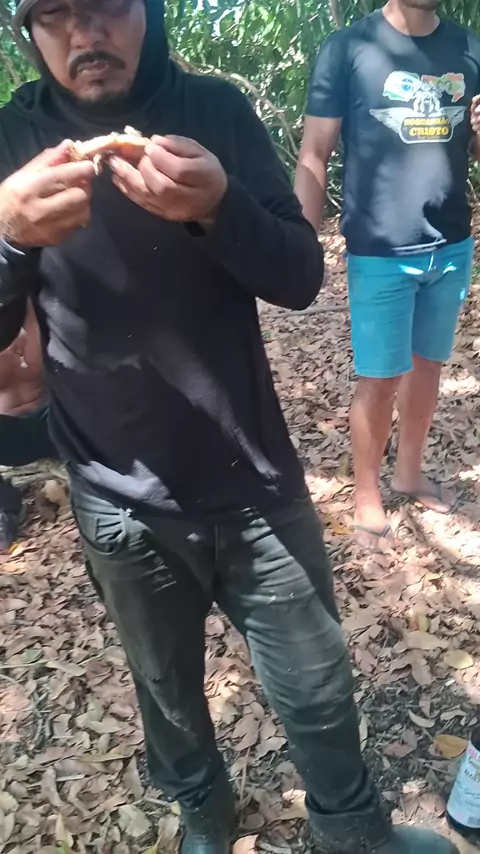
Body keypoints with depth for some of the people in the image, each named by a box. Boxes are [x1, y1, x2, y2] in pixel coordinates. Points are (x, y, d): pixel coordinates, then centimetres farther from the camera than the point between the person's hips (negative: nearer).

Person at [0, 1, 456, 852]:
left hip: (254, 483, 1)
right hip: (124, 508, 0)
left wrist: (219, 206, -28)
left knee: (318, 691, 16)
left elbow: (300, 278, -8)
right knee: (169, 693, 22)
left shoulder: (216, 110, -4)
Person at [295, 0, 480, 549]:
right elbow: (314, 156, -6)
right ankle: (366, 498, 20)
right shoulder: (349, 47, -4)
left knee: (428, 364, 14)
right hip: (380, 253, -4)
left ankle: (409, 473, 34)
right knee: (380, 379, 2)